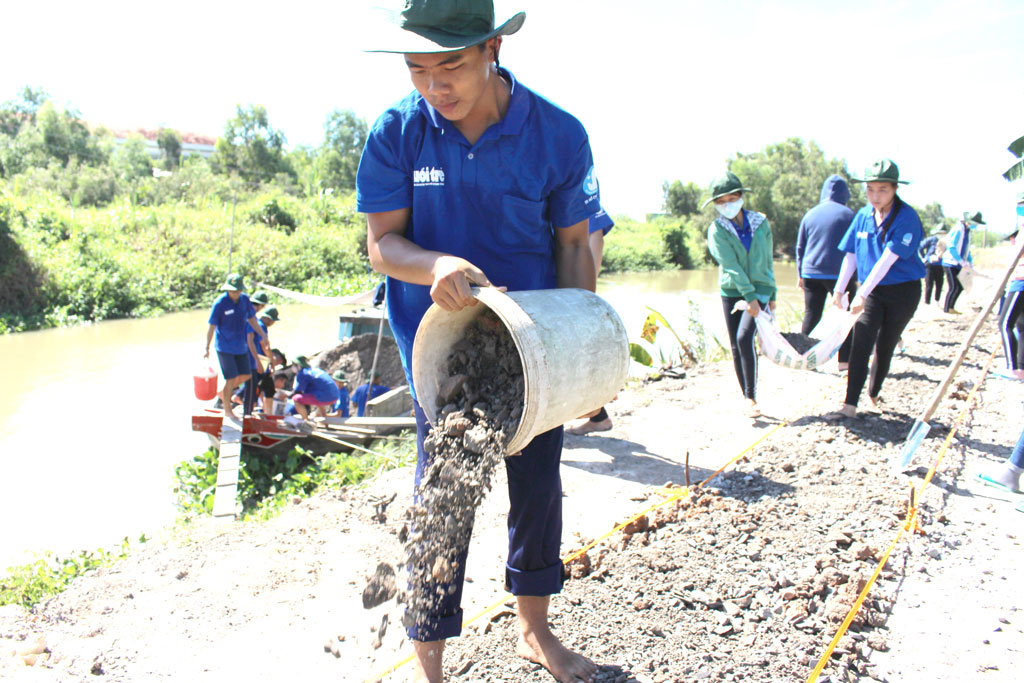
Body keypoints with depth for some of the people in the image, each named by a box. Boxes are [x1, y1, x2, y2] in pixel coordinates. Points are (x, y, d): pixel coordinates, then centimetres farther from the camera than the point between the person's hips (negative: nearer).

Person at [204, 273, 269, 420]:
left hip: (240, 346, 6)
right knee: (232, 378, -5)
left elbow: (252, 319, 13)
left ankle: (223, 393, 33)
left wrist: (263, 335, 10)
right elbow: (211, 327, -11)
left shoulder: (245, 299, -1)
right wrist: (207, 348, -10)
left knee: (245, 375, 9)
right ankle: (227, 409, 14)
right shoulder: (220, 303, -16)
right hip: (225, 347, -6)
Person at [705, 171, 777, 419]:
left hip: (759, 288, -1)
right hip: (732, 291, 1)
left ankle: (751, 397, -13)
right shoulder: (717, 230, -4)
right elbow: (730, 265, -14)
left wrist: (772, 295, 13)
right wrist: (749, 297, -21)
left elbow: (767, 260, 11)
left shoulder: (761, 223, 3)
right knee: (736, 346, 3)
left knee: (744, 338, -20)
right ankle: (747, 398, 15)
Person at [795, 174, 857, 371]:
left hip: (811, 274, 4)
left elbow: (800, 247, 11)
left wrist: (800, 275, 18)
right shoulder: (847, 215, -3)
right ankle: (845, 360, 1)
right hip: (839, 274, -3)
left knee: (811, 316, 9)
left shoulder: (810, 214, 8)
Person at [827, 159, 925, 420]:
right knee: (860, 344, -8)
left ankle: (873, 394, 30)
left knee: (885, 347, 7)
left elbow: (888, 259, -24)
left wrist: (862, 294, -28)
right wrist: (839, 290, 7)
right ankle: (850, 405, -8)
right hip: (871, 291, 4)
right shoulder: (863, 216, 1)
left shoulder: (906, 217, -17)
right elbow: (851, 255, 8)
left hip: (902, 290, -3)